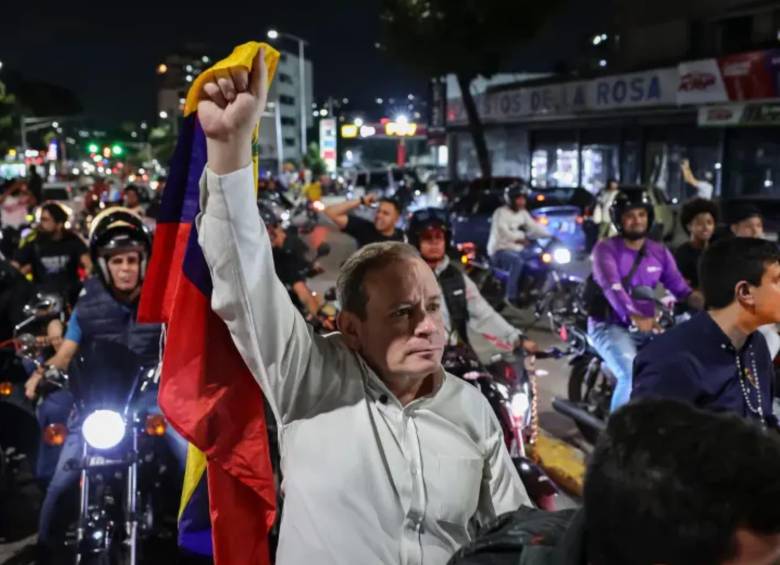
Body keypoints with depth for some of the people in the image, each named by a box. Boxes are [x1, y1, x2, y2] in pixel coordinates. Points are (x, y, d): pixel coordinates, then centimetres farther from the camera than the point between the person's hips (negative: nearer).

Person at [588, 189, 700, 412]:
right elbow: (612, 287, -24)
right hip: (610, 326, -5)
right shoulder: (605, 249, -7)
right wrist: (634, 317, -42)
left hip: (648, 328, 5)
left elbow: (681, 288, 0)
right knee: (632, 376, -27)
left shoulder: (660, 252, 10)